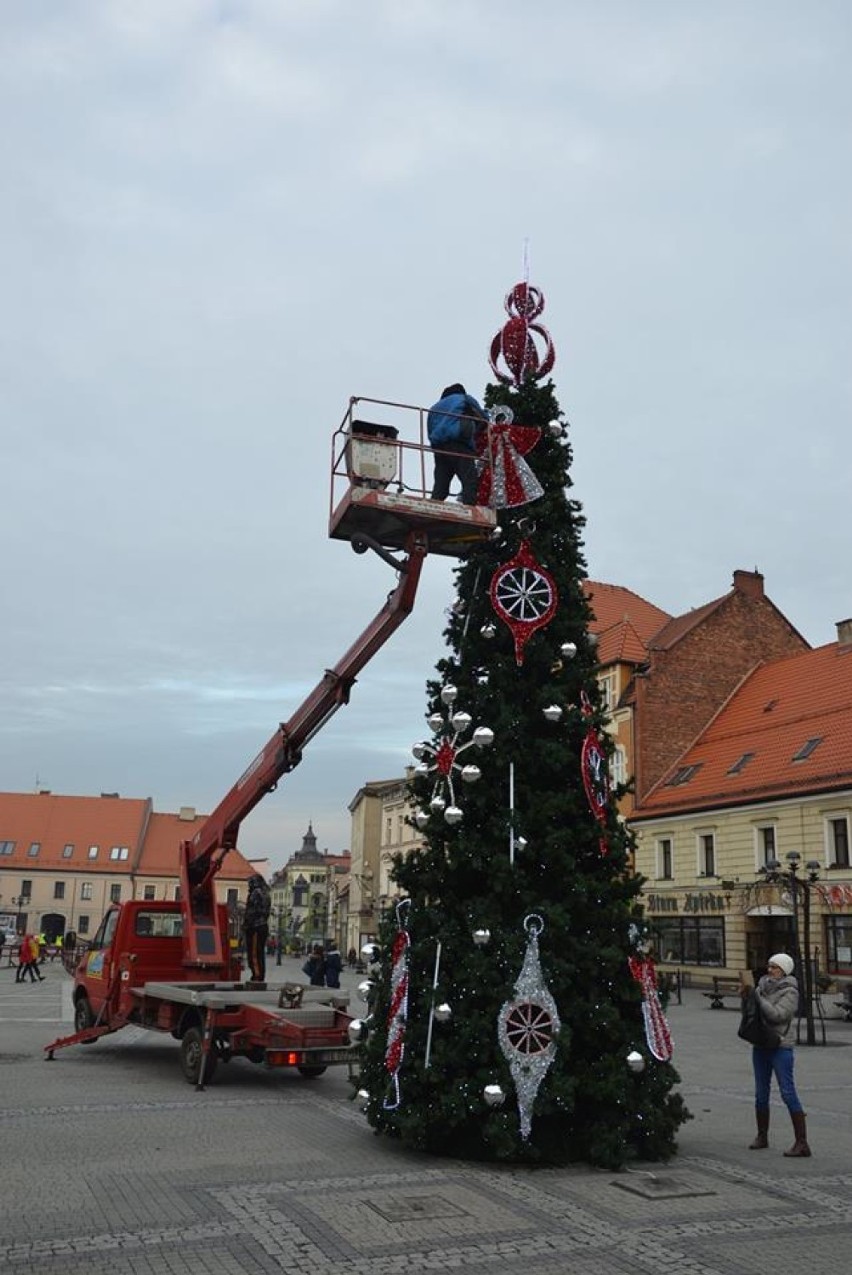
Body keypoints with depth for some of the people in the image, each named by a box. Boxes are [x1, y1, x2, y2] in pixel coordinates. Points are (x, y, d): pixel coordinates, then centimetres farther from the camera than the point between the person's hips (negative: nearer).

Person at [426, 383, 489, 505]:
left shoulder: (434, 407, 34)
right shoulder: (465, 398, 22)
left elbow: (430, 432, 26)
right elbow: (483, 419, 16)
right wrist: (474, 432, 29)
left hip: (438, 447, 5)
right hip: (460, 445, -5)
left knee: (440, 485, 1)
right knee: (470, 481, -14)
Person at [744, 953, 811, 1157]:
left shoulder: (790, 992, -9)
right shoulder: (763, 985, 9)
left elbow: (777, 1014, -22)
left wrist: (756, 995, -18)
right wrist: (746, 996, -4)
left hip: (780, 1047, -7)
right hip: (760, 1046, 7)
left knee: (788, 1093, -10)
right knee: (761, 1093, 13)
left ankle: (802, 1143, -7)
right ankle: (762, 1136, 25)